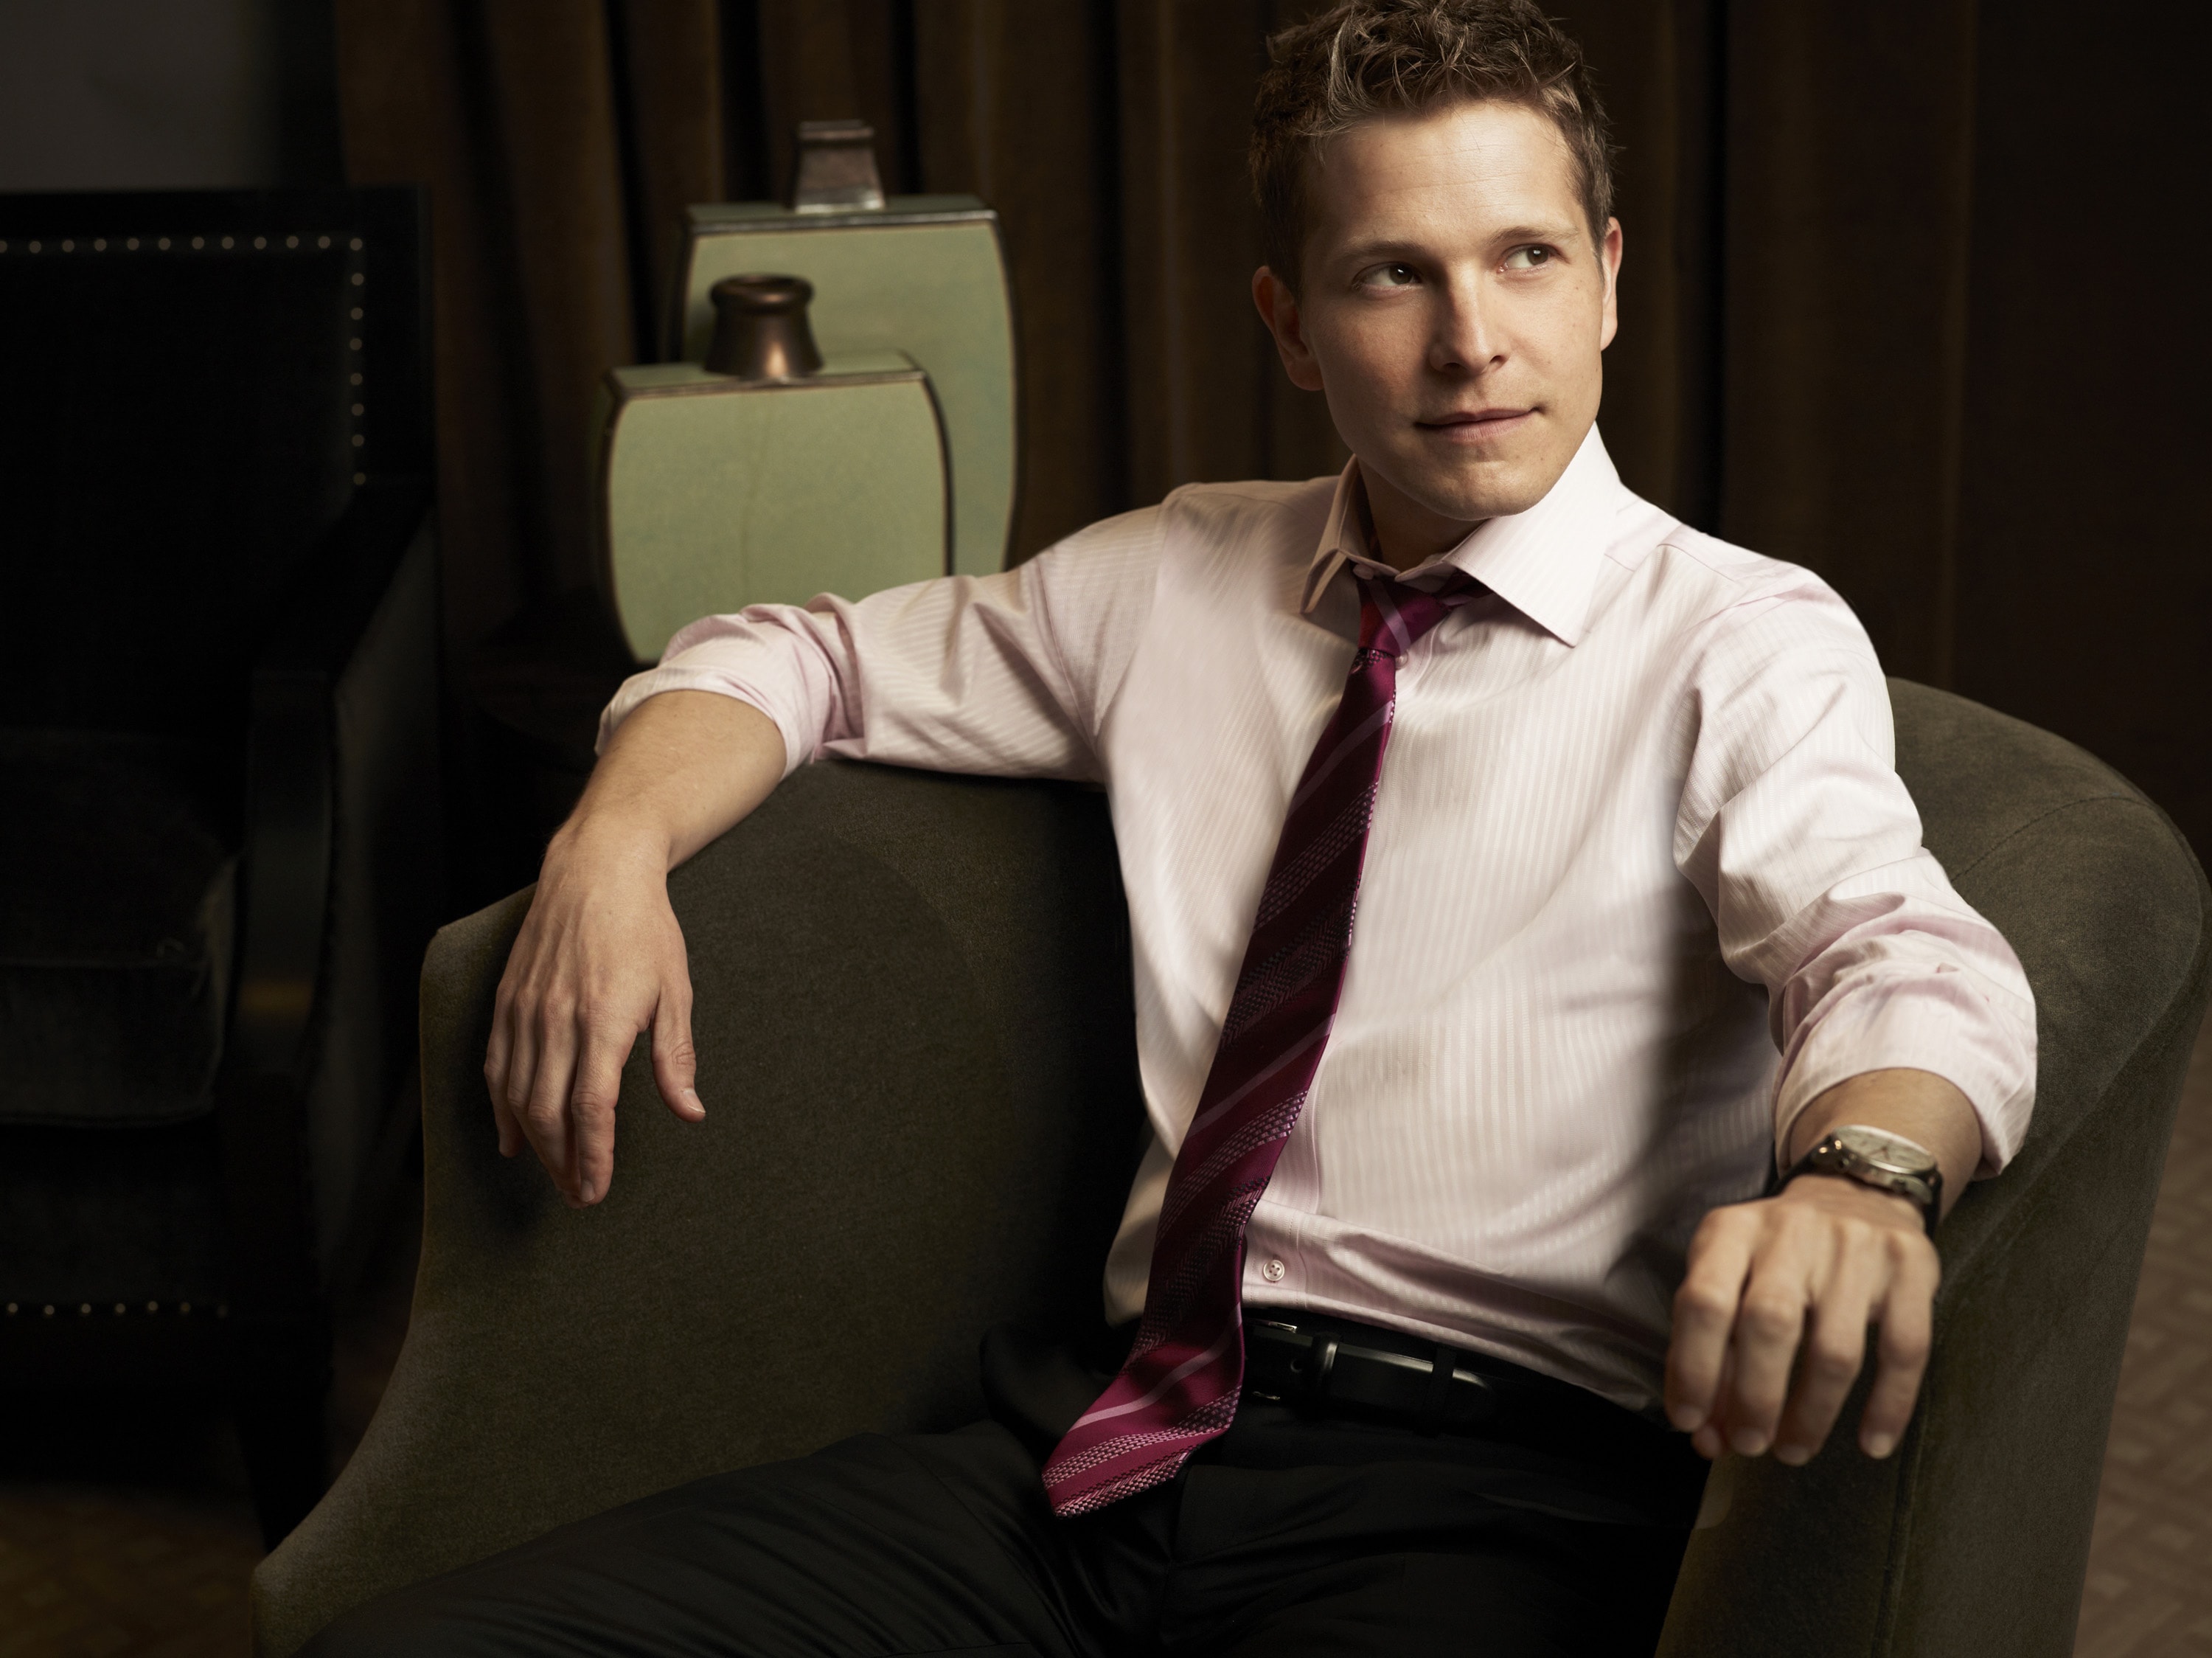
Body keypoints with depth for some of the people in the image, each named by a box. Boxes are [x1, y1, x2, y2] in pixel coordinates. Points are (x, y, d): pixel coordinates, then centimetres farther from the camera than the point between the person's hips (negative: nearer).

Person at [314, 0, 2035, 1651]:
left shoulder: (1745, 642, 2)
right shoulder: (1177, 579, 16)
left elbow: (1905, 955, -16)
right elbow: (809, 654, 26)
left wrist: (1856, 1174, -41)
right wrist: (616, 842, 4)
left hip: (1478, 1492, -4)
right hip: (1114, 1428, 4)